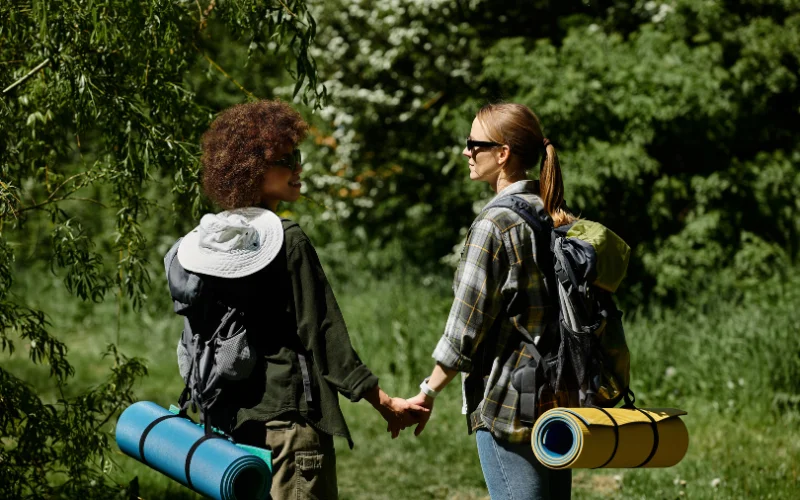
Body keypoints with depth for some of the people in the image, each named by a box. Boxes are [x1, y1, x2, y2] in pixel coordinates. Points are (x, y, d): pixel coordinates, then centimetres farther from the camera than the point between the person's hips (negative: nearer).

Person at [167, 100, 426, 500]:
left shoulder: (203, 241, 7)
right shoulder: (287, 241, -13)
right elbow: (323, 332, -14)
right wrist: (383, 401, -10)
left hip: (234, 417, 8)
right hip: (290, 410, -8)